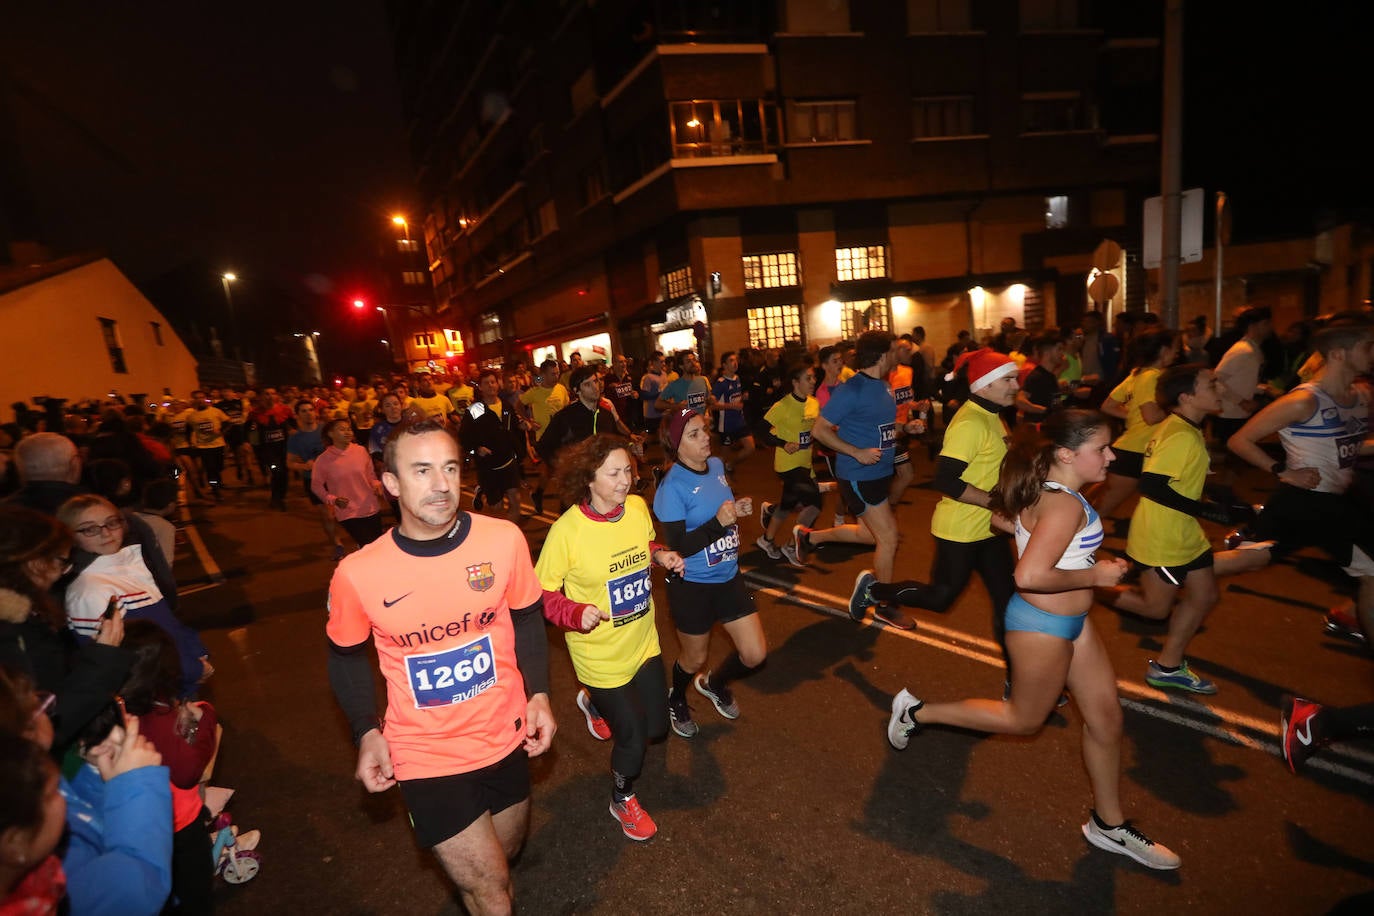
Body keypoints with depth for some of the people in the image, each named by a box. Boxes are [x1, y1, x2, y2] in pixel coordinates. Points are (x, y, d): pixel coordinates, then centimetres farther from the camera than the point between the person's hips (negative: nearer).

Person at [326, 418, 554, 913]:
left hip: (504, 738, 3)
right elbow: (347, 656, 1)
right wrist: (367, 733, -8)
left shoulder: (503, 538, -16)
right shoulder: (357, 574, -18)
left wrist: (538, 694, -7)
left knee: (506, 852, 28)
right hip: (425, 757, -3)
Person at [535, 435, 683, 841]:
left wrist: (662, 555, -10)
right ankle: (622, 801, 41)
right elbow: (542, 592, -14)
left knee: (657, 727, 19)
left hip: (643, 641, 6)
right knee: (633, 739, 6)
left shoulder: (638, 507, -10)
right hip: (600, 655, -5)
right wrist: (576, 613, -31)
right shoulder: (567, 530, -25)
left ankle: (594, 703, 50)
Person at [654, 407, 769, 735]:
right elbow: (677, 547, -23)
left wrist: (738, 510, -6)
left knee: (756, 654, 8)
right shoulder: (672, 486, -22)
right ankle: (676, 702, 51)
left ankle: (714, 684, 40)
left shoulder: (717, 466, -2)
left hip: (728, 578, 6)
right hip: (692, 586, -6)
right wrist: (718, 522, -31)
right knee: (695, 659, 16)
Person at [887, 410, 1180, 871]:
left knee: (1106, 716, 17)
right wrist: (1095, 576, -21)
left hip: (1071, 621, 10)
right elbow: (1029, 576, -37)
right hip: (1042, 625, -10)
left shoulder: (1051, 492, 2)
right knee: (1025, 718, 11)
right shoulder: (1065, 506, -28)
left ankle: (1109, 824, 36)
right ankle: (917, 712, 22)